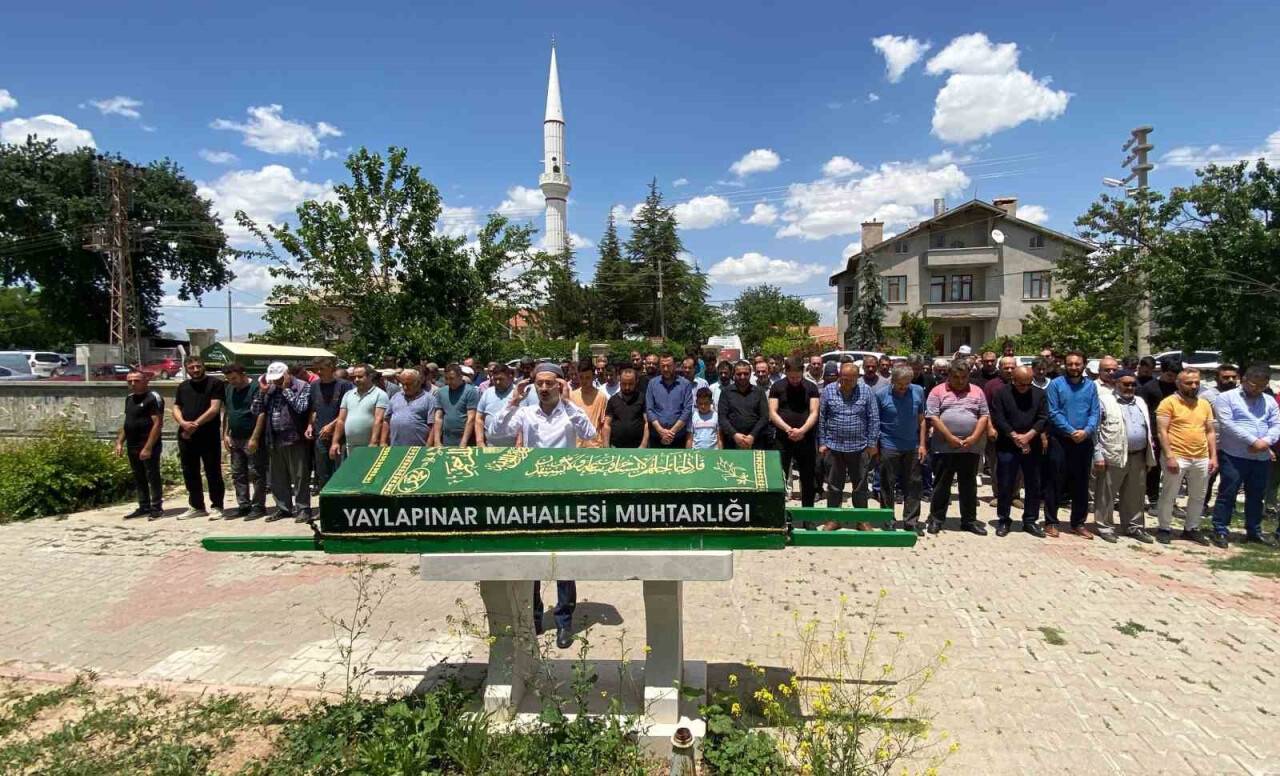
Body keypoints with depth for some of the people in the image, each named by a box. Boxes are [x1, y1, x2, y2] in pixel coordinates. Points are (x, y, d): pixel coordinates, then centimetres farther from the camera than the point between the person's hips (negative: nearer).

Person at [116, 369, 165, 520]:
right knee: (139, 479, 12)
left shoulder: (153, 397, -10)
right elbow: (126, 422, 22)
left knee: (153, 477, -2)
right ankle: (144, 507, 19)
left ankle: (157, 507, 5)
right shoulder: (129, 398, 15)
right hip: (132, 446, 8)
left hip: (149, 446, -8)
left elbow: (158, 423, -16)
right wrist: (119, 442, 12)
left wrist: (148, 447, -20)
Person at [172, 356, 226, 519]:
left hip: (209, 437, -6)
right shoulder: (183, 386, 15)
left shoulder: (215, 384, -2)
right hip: (186, 437, 6)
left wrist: (195, 424, -15)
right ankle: (196, 507, 20)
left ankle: (217, 506, 7)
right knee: (190, 473, 10)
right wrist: (183, 423, -9)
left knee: (213, 473, -1)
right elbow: (176, 408, 12)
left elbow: (214, 409, -11)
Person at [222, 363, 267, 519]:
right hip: (235, 439, 8)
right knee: (238, 474, 11)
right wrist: (225, 435, 10)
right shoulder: (229, 389, 13)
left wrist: (254, 438, -19)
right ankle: (243, 506, 18)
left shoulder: (255, 387, -10)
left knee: (256, 474, -2)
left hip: (252, 440, -8)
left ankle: (258, 507, 3)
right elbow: (227, 413, 18)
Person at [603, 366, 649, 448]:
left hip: (637, 447, -2)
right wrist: (606, 447, -2)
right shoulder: (613, 400, 7)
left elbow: (647, 423, -5)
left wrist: (643, 445, -14)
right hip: (617, 448, 2)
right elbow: (607, 425, 6)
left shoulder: (642, 398, 0)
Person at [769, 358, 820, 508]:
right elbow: (772, 413, -4)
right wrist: (789, 429, -17)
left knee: (807, 479, 9)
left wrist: (802, 430, -19)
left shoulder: (811, 388, 4)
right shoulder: (777, 387, 2)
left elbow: (814, 413, -3)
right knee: (779, 478, 1)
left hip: (806, 439, 1)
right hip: (783, 439, -1)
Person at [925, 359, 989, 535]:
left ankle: (969, 520, 20)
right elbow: (933, 417, -7)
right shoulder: (938, 391, 0)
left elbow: (984, 416, 6)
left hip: (971, 448, 3)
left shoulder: (977, 392, 10)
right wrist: (950, 437, -13)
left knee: (969, 485, 10)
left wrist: (974, 437, -8)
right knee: (941, 484, 5)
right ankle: (936, 519, 15)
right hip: (944, 447, -2)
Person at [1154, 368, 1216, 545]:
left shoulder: (1205, 404, 11)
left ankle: (1191, 529, 28)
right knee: (1168, 496, 2)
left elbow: (1209, 432, 14)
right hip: (1177, 458, -6)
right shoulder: (1169, 402, -7)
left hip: (1202, 459, 6)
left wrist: (1213, 456, 6)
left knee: (1198, 497, 14)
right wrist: (1169, 456, -18)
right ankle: (1165, 529, 14)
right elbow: (1162, 431, -11)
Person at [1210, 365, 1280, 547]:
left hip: (1262, 458, 6)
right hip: (1233, 456, -6)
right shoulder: (1226, 398, -3)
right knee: (1227, 494, -3)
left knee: (1256, 496, 15)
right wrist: (1253, 441, -18)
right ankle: (1220, 531, 3)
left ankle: (1254, 531, 27)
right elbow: (1227, 424, -14)